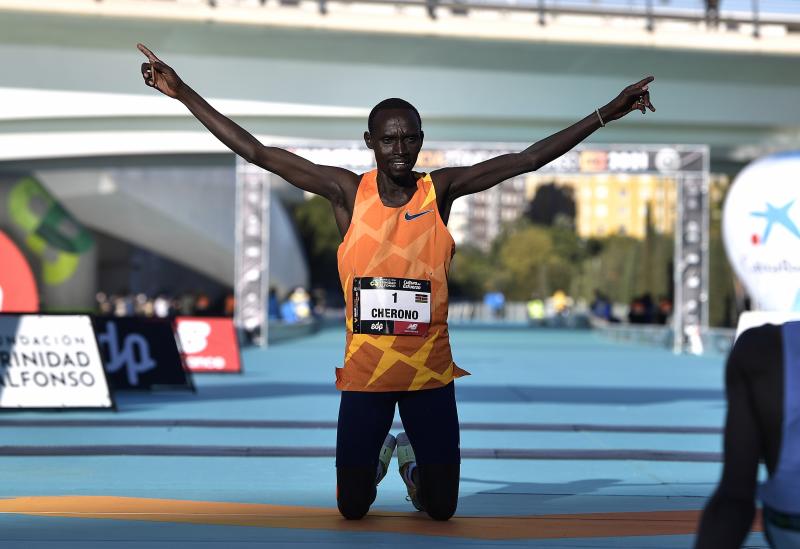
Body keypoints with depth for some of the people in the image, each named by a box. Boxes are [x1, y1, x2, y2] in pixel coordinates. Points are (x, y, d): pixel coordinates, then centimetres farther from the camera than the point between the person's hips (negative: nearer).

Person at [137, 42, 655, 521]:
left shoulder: (442, 189, -4)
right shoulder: (347, 191, -6)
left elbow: (528, 159, -7)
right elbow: (257, 153, -7)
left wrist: (607, 112, -11)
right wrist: (184, 92, -10)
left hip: (431, 372, 0)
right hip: (364, 372, 0)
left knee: (441, 507, 8)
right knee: (352, 507, 9)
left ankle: (412, 459, 41)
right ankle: (379, 457, 42)